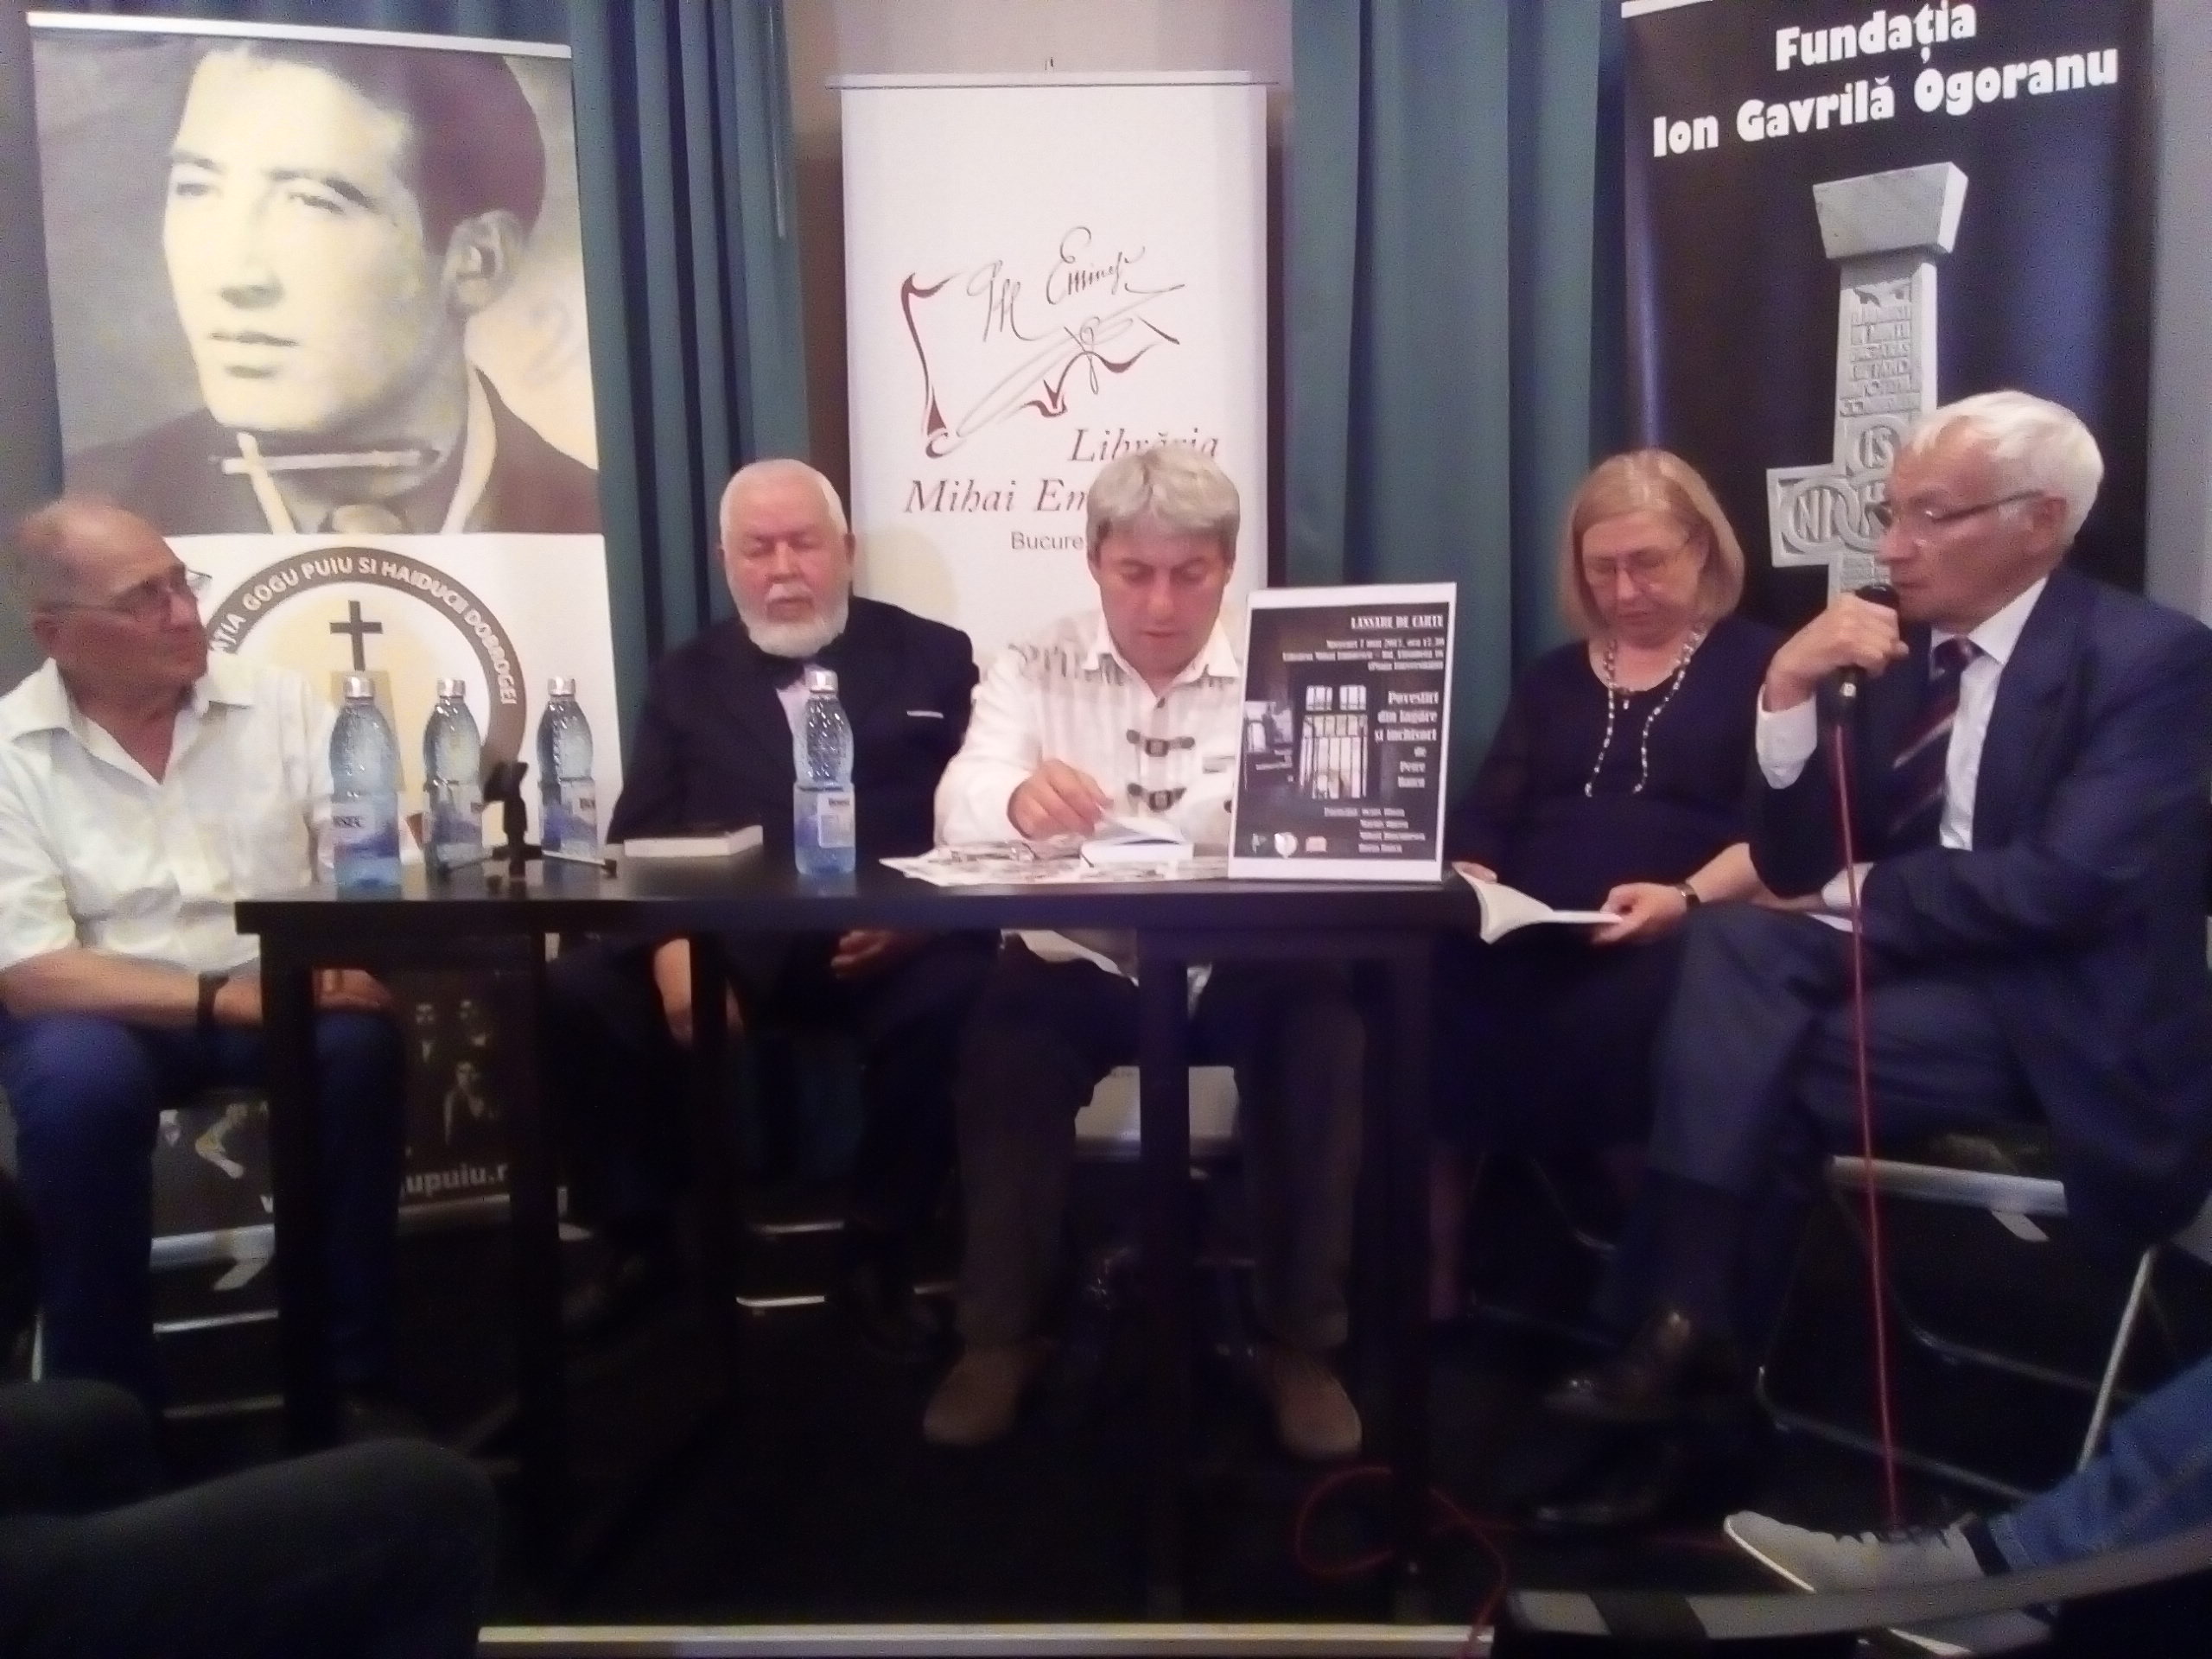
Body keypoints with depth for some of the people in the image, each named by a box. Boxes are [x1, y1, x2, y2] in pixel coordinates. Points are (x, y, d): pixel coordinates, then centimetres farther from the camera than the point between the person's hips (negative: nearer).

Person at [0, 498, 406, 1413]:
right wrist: (218, 999, -25)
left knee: (361, 1043, -30)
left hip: (280, 993, 1)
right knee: (79, 1083, -34)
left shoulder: (278, 702, 0)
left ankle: (356, 1374, -14)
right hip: (104, 1010, -1)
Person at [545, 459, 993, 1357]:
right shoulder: (686, 678, 17)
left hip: (885, 943, -2)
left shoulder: (932, 658, 12)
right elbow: (638, 837, 8)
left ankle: (878, 1255, -10)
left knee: (951, 995, -33)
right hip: (724, 944, 2)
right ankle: (639, 1243, 2)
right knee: (580, 995, -21)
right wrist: (672, 942, -13)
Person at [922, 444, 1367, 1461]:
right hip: (1078, 963, 0)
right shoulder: (1033, 671, 4)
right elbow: (959, 812, -14)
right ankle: (998, 1337, -11)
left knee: (1326, 1031, -29)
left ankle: (1301, 1344, -11)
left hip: (1241, 967, 1)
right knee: (1005, 1034, -31)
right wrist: (1020, 798, -40)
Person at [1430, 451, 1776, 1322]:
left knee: (1611, 1021, -37)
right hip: (1530, 934, 4)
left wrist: (1688, 898, -20)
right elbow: (1487, 813, 16)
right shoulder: (1553, 677, 26)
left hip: (1676, 941, -3)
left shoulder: (1761, 665, 12)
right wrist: (1468, 876, -7)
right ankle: (1430, 1288, -17)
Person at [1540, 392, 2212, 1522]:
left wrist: (1862, 896, -13)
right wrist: (1791, 689, -10)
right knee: (1733, 942, -23)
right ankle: (1690, 1317, -22)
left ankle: (1700, 1328, -7)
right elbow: (1793, 865, 3)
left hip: (2066, 1017, -5)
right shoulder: (1896, 648, 8)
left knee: (1749, 1067, -25)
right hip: (1916, 969, 6)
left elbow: (2067, 885, -22)